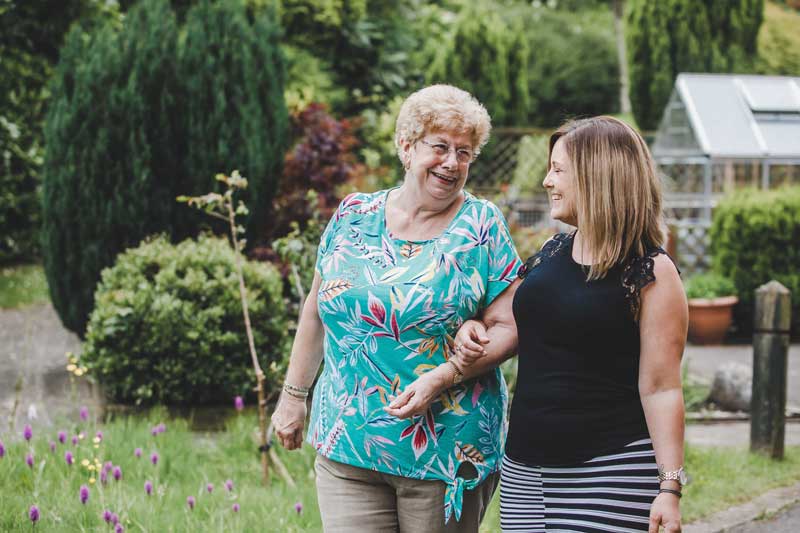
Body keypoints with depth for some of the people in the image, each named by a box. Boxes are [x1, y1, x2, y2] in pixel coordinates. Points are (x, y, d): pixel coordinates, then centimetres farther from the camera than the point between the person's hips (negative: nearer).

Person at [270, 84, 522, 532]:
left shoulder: (482, 226, -2)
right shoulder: (353, 216, 6)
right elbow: (318, 311, 17)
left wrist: (444, 376, -18)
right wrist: (293, 394, 18)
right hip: (347, 445, 2)